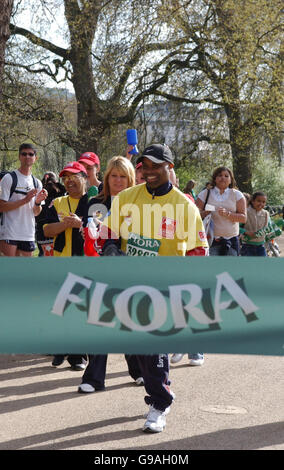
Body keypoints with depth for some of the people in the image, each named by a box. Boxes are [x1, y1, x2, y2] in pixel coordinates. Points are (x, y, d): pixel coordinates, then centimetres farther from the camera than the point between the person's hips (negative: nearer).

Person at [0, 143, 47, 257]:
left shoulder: (37, 183, 14)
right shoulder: (9, 178, -4)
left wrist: (38, 202, -7)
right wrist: (25, 200, -18)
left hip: (29, 235, 6)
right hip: (9, 234, -6)